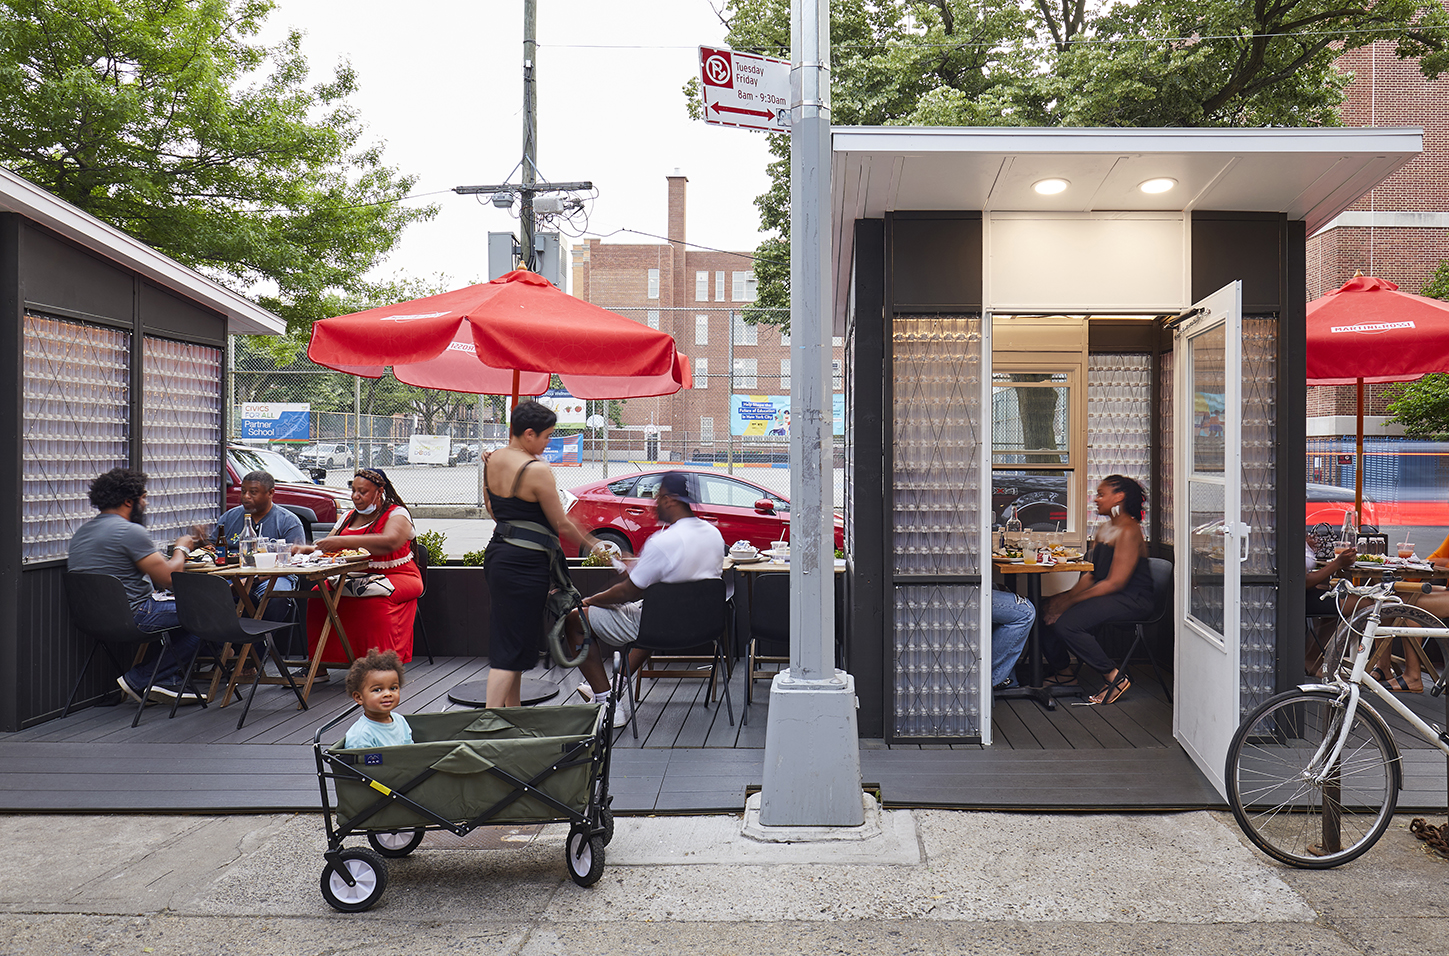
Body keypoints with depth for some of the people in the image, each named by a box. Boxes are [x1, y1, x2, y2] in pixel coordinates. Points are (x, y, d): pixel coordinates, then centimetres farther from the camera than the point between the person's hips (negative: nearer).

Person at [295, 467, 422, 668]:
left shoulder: (397, 514, -3)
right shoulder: (348, 517, 18)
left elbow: (389, 542, -24)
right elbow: (326, 548, 20)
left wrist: (344, 541, -30)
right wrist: (306, 549, -4)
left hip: (394, 577, -6)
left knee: (373, 600, -37)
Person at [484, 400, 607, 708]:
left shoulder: (491, 460, 6)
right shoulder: (537, 470, -18)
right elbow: (561, 523, -10)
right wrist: (592, 542, 5)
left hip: (496, 553, 9)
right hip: (525, 563, -9)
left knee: (506, 639, 18)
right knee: (512, 647, -4)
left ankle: (513, 709, 28)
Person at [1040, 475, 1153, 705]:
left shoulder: (1129, 531, -15)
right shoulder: (1103, 528, 15)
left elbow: (1115, 582, -21)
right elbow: (1091, 574, 13)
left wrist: (1070, 601, -20)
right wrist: (1067, 596, -5)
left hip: (1132, 600, -9)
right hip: (1106, 595, 9)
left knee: (1066, 623, -27)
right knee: (1046, 613, -4)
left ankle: (1114, 677, -13)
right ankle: (1063, 671, 15)